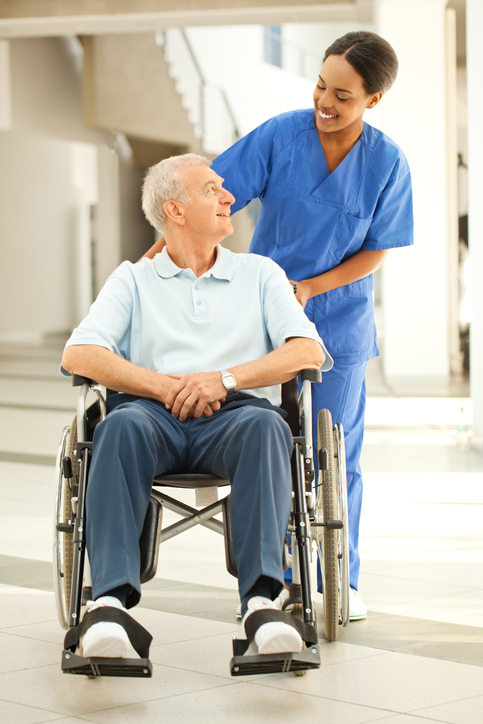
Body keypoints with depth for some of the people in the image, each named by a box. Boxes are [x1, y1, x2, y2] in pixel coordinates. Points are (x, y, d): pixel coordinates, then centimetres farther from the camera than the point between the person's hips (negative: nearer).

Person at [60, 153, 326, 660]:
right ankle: (111, 598, -46)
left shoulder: (260, 273, 24)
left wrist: (225, 379, -8)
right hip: (153, 410, 0)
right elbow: (78, 355, 4)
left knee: (264, 425, -36)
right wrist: (164, 386, -10)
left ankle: (261, 600, -47)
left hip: (234, 412, 1)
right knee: (122, 426, -36)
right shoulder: (133, 280, 21)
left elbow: (309, 350, 7)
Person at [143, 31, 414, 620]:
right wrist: (162, 250, -20)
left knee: (336, 453, 5)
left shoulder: (388, 163, -9)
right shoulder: (279, 136, -11)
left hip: (338, 322, 0)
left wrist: (310, 288, -15)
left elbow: (374, 252, -4)